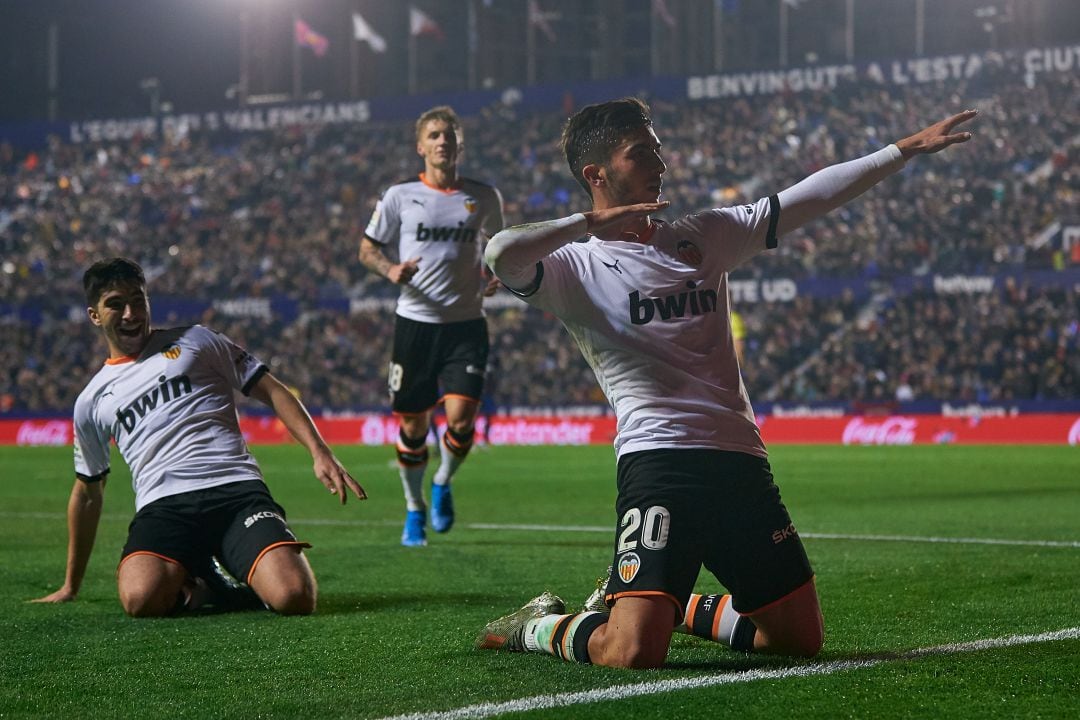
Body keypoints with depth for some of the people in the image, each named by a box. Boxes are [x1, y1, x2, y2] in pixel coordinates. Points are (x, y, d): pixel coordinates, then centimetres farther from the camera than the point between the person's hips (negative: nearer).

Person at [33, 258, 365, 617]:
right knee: (140, 598, -35)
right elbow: (88, 493, 31)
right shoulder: (92, 401, 22)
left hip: (237, 489, -1)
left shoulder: (195, 342, 17)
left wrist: (320, 453, -3)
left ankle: (218, 587, 5)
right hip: (163, 506, 1)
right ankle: (196, 583, 1)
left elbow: (271, 390, 13)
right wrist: (70, 586, 33)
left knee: (295, 598, -29)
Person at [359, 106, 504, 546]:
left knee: (461, 417, -14)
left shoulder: (484, 198, 6)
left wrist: (495, 275, 1)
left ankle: (443, 483, 16)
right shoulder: (400, 196, 2)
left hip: (466, 324, 0)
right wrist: (391, 270, -13)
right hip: (415, 323, 0)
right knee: (413, 425, 3)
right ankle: (414, 510, 23)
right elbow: (367, 248, 9)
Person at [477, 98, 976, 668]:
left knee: (800, 638, 10)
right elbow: (502, 254, -22)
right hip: (657, 457, -6)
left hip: (741, 460, 6)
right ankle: (541, 626, 13)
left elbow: (807, 198, 19)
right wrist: (593, 222, -14)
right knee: (633, 654, -19)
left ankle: (674, 606, 32)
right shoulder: (575, 265, -1)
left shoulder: (702, 237, 18)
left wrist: (909, 148, 17)